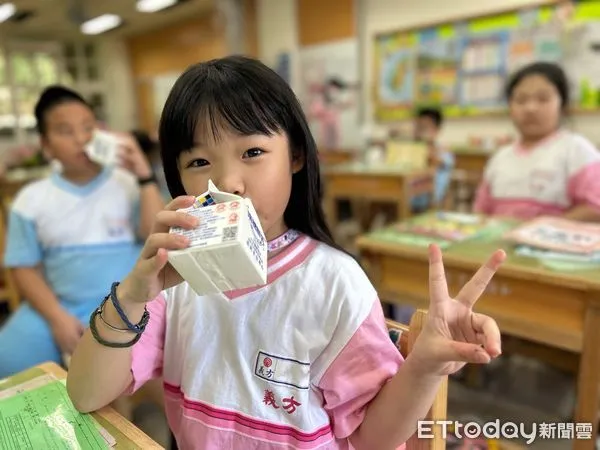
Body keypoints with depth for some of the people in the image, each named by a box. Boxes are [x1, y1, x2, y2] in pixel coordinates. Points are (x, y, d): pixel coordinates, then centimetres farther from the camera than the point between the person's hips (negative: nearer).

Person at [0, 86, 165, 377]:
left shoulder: (129, 185, 0)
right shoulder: (31, 199, 4)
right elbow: (24, 268, 4)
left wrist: (144, 177, -15)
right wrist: (57, 318, -10)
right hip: (57, 307, 3)